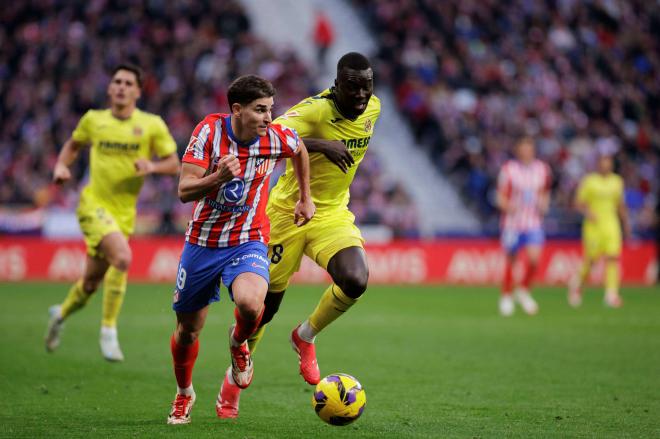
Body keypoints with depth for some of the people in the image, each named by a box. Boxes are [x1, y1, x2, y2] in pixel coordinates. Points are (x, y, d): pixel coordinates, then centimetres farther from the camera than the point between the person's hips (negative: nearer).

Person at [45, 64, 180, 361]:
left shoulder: (152, 125, -1)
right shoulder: (93, 120, 2)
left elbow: (174, 164, 2)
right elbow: (73, 145, 21)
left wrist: (152, 166, -18)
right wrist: (61, 166, 2)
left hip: (124, 213, 3)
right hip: (94, 205, -3)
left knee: (92, 281, 12)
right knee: (123, 258, -28)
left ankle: (61, 314, 44)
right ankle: (108, 331, -15)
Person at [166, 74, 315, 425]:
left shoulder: (277, 138, -11)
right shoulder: (210, 130, -16)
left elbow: (300, 150, 15)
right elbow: (184, 191, -21)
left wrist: (305, 198, 20)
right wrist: (219, 176, -38)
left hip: (248, 241, 0)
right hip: (202, 241, 1)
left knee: (250, 303, -32)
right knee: (187, 331, 11)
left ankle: (238, 344, 6)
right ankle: (184, 395, 41)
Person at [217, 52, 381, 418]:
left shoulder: (373, 109, -1)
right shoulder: (316, 109, -23)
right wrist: (321, 145, -45)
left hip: (333, 213, 5)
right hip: (290, 212, -4)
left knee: (356, 282, -24)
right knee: (266, 304, 5)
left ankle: (305, 338, 6)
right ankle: (234, 378, 32)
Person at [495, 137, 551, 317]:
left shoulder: (542, 169, 7)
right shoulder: (508, 169, -3)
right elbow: (501, 197, 0)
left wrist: (543, 204, -2)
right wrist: (507, 206, -21)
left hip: (534, 223, 2)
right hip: (512, 222, -2)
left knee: (534, 258, -15)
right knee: (510, 261, 3)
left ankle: (524, 291, 9)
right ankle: (506, 296, 23)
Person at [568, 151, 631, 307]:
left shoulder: (617, 181, 11)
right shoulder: (588, 180, -2)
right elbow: (578, 203, -2)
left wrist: (626, 224, 21)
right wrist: (587, 212, -21)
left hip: (611, 223, 3)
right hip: (593, 224, -3)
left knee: (613, 258, -12)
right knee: (590, 260, 0)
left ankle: (612, 294, -13)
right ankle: (577, 284, 27)